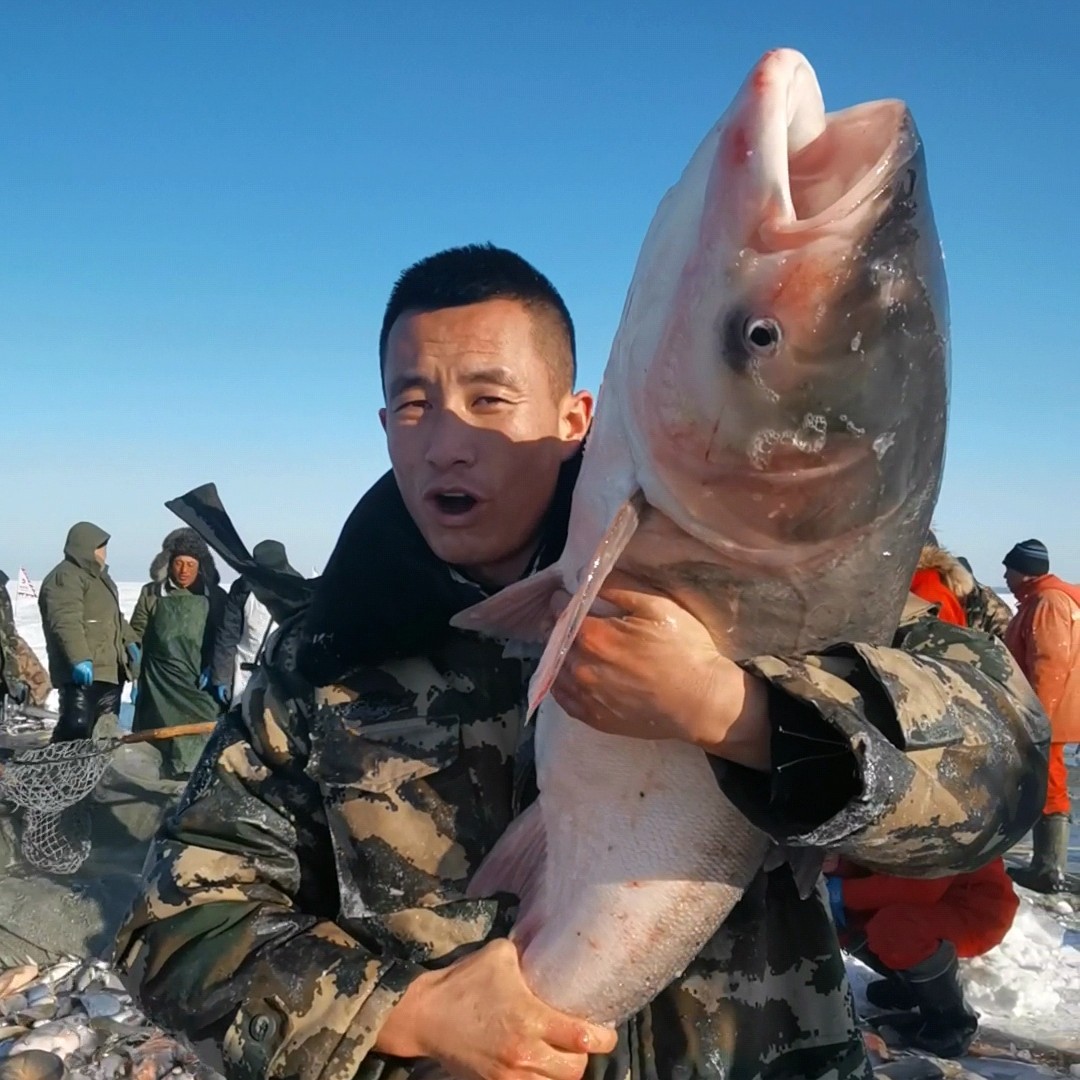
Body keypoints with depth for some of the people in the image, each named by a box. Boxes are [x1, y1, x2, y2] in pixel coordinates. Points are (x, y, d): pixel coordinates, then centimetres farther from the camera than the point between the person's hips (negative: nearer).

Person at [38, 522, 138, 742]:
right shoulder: (65, 578, -12)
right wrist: (79, 659, -33)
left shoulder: (98, 576, 23)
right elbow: (66, 623, -24)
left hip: (109, 670, 10)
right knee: (76, 728, -16)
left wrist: (129, 641, 23)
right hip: (83, 673, -10)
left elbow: (114, 616, 35)